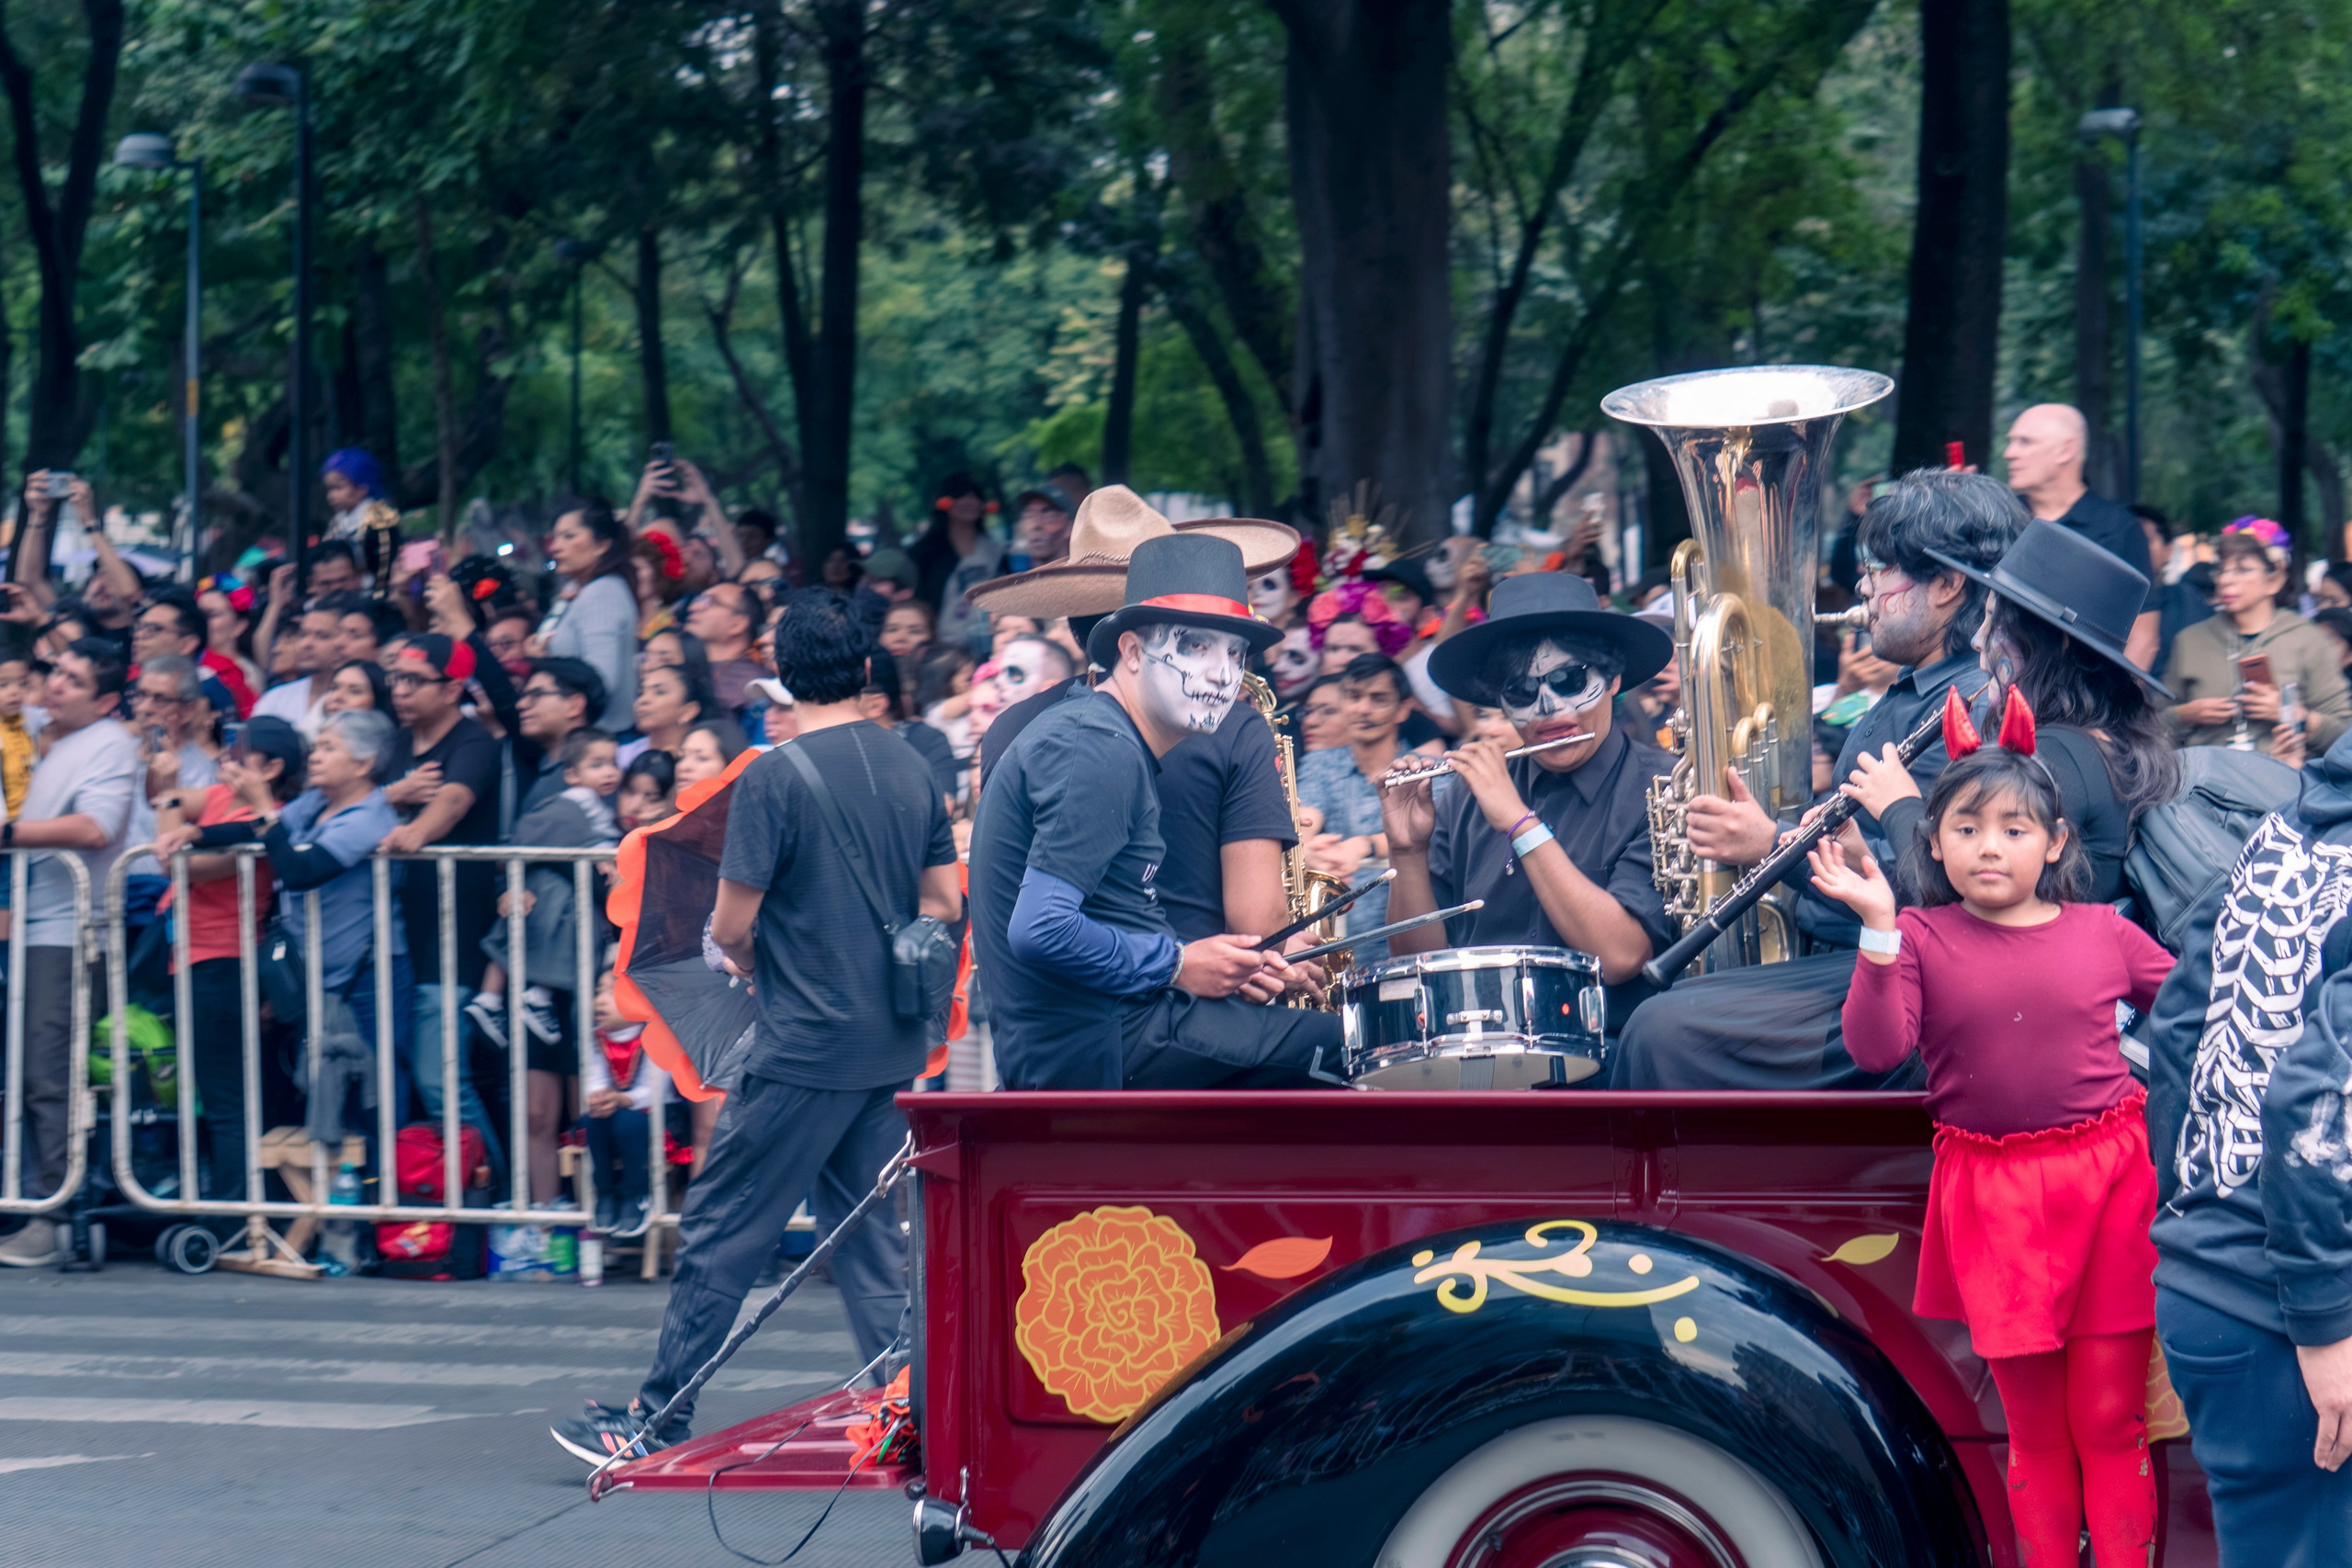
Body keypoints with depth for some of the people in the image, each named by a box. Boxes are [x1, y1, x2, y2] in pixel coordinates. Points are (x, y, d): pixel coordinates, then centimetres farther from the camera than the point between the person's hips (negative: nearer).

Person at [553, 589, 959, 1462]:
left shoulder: (775, 777, -13)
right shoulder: (912, 771, 5)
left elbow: (731, 923, -12)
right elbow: (944, 905, 10)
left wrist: (747, 957, 9)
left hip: (803, 1046, -6)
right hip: (894, 1045, 6)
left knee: (720, 1229, 1)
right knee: (868, 1228, 13)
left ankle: (659, 1418, 6)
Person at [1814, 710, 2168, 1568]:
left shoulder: (2105, 933, 3)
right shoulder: (1921, 938, -2)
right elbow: (1875, 1048, -15)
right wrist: (1878, 931, -22)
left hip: (2108, 1183, 0)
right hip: (1994, 1199, 0)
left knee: (2110, 1418, 2)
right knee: (2033, 1423, 11)